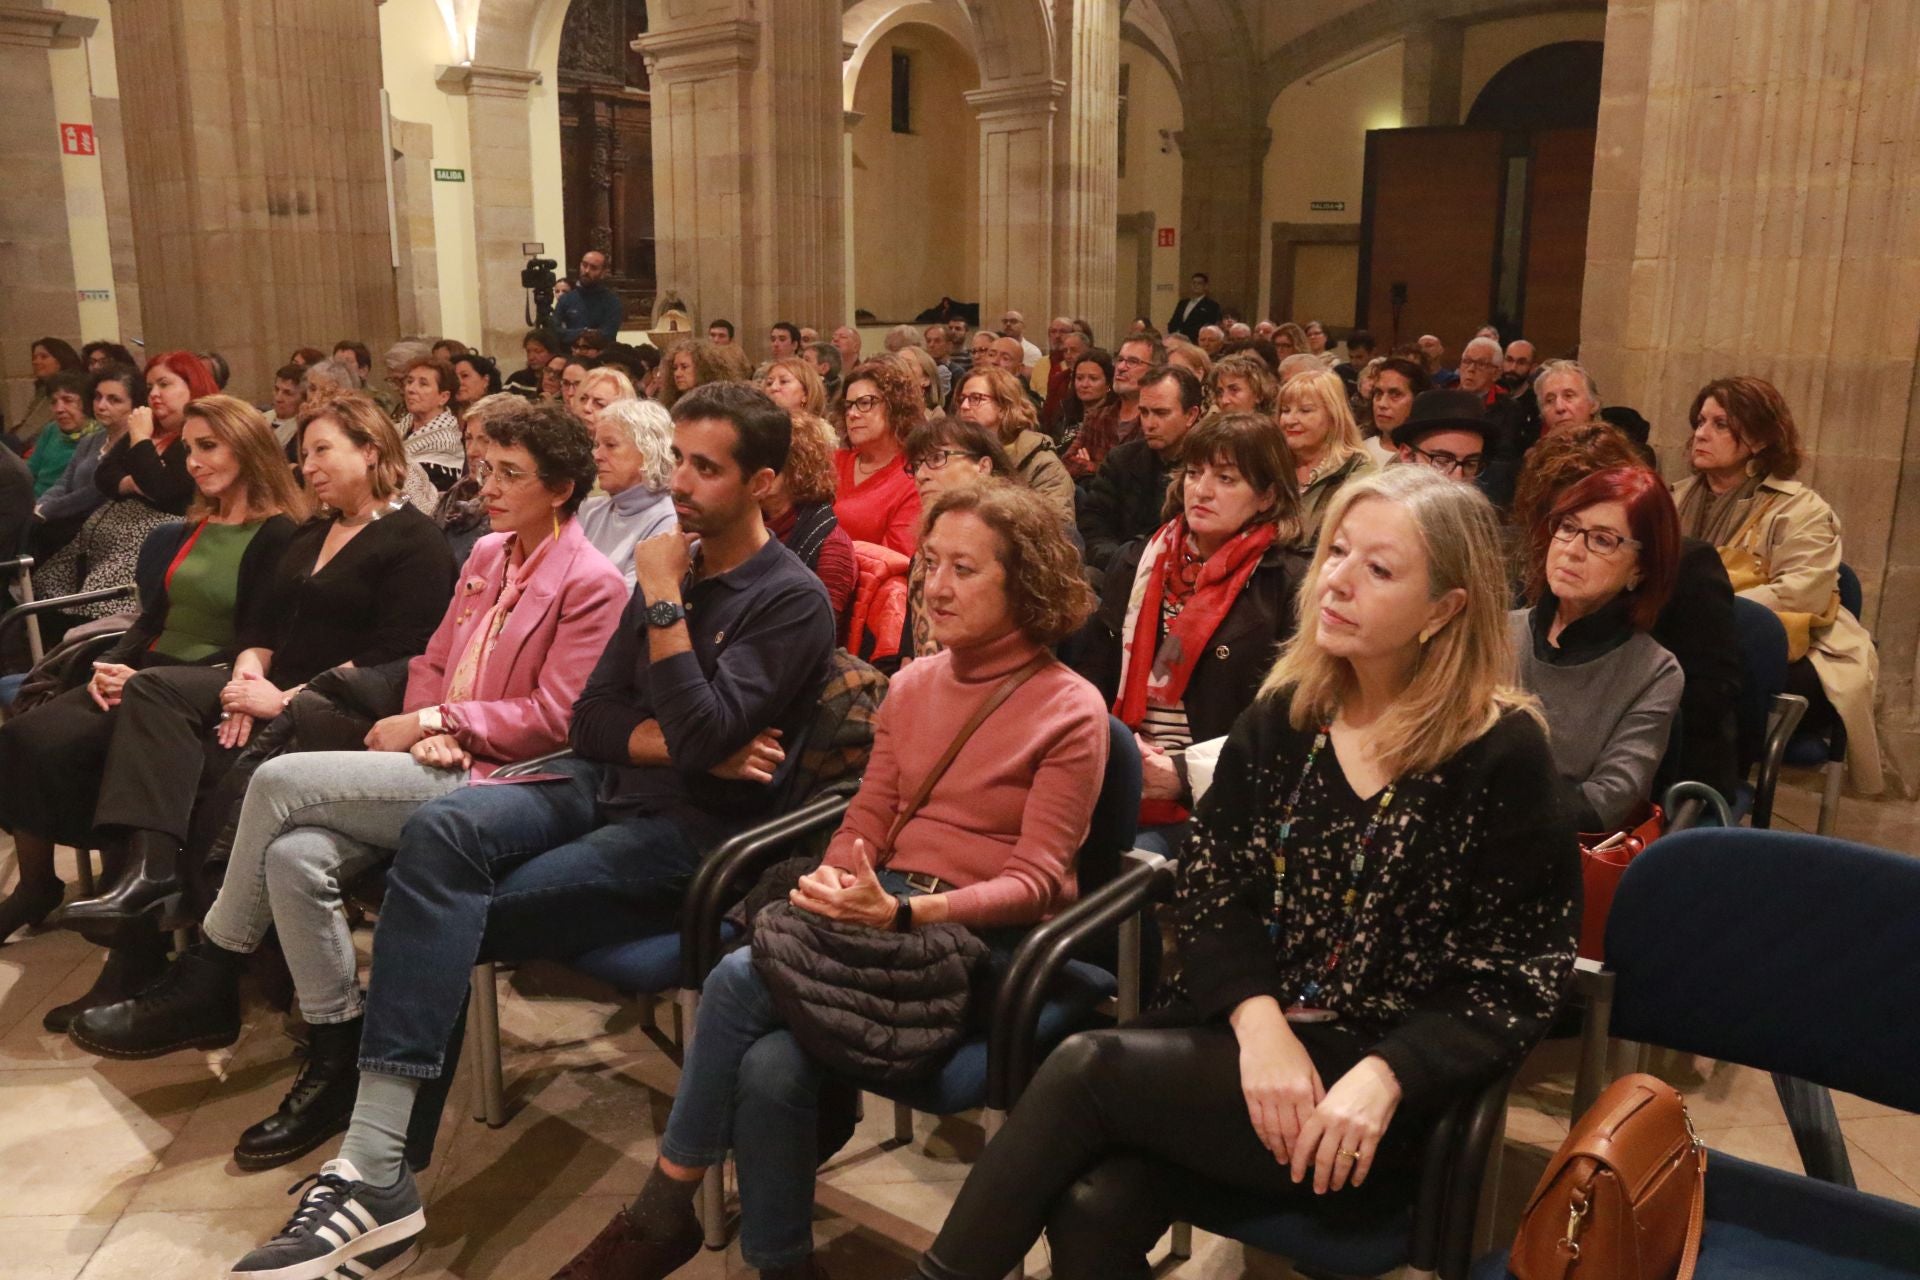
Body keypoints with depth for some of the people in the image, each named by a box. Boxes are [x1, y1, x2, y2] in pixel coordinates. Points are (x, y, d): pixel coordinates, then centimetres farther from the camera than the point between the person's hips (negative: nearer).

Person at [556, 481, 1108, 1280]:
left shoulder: (1070, 711, -8)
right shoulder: (912, 684, 11)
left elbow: (1036, 882, -13)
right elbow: (866, 821, 11)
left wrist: (902, 912, -26)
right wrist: (831, 885, -12)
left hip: (986, 943, -5)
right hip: (886, 912, 5)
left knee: (740, 981, -25)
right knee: (772, 1066, -26)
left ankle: (664, 1213, -5)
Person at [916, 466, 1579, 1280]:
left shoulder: (1502, 753, -7)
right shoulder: (1283, 716, 6)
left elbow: (1518, 976, -7)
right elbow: (1208, 886, 2)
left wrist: (1382, 1079, -21)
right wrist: (1259, 1022, -16)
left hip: (1374, 1089, -3)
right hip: (1239, 1038, 4)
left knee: (1086, 1067, -23)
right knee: (1091, 1210, -25)